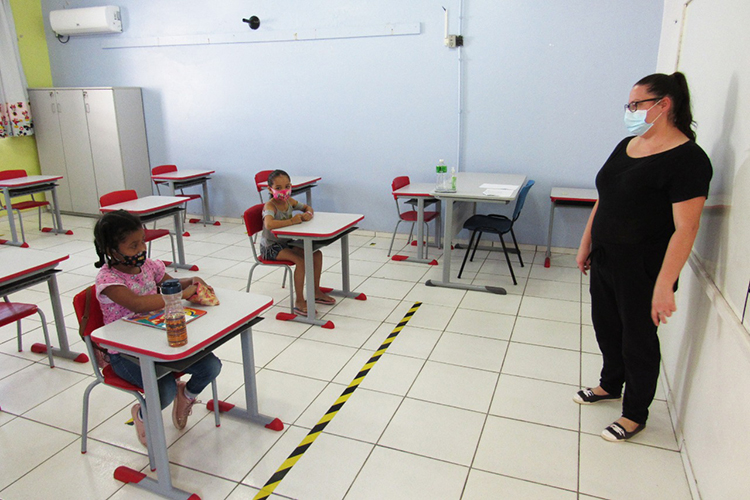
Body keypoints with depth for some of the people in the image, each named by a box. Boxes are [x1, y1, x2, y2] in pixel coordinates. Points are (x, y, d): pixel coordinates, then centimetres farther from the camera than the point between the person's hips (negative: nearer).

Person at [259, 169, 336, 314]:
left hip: (287, 242, 8)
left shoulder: (289, 201, 0)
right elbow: (269, 224, -45)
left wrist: (309, 213, -10)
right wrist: (291, 221, -35)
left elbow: (307, 207, 15)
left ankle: (316, 292, 16)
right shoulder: (270, 206, -24)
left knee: (317, 254, 1)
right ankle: (299, 302, -14)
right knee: (301, 260, -27)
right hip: (271, 247, -8)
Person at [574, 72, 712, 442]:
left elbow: (685, 229, -22)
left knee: (638, 340, 9)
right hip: (604, 260, 7)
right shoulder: (626, 147, 7)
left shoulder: (687, 159, -17)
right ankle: (610, 385, 45)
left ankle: (635, 414, 29)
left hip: (642, 271, -7)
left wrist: (664, 286, -26)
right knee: (606, 328, 21)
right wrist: (586, 245, 13)